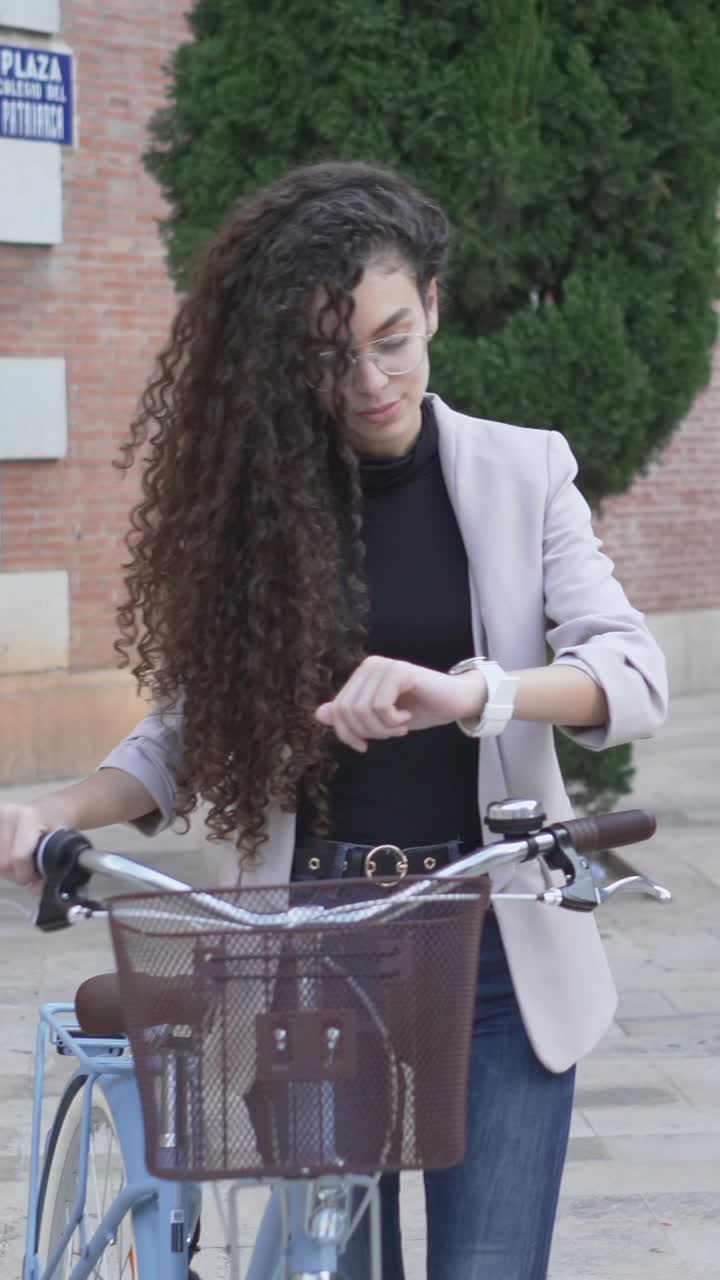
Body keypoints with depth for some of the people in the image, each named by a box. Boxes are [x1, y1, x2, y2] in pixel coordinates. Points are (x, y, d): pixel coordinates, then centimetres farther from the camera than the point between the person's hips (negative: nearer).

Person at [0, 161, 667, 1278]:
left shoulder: (521, 473, 0)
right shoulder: (251, 496, 3)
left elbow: (634, 674, -11)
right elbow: (192, 724, 5)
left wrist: (469, 692, -30)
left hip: (490, 947, -1)